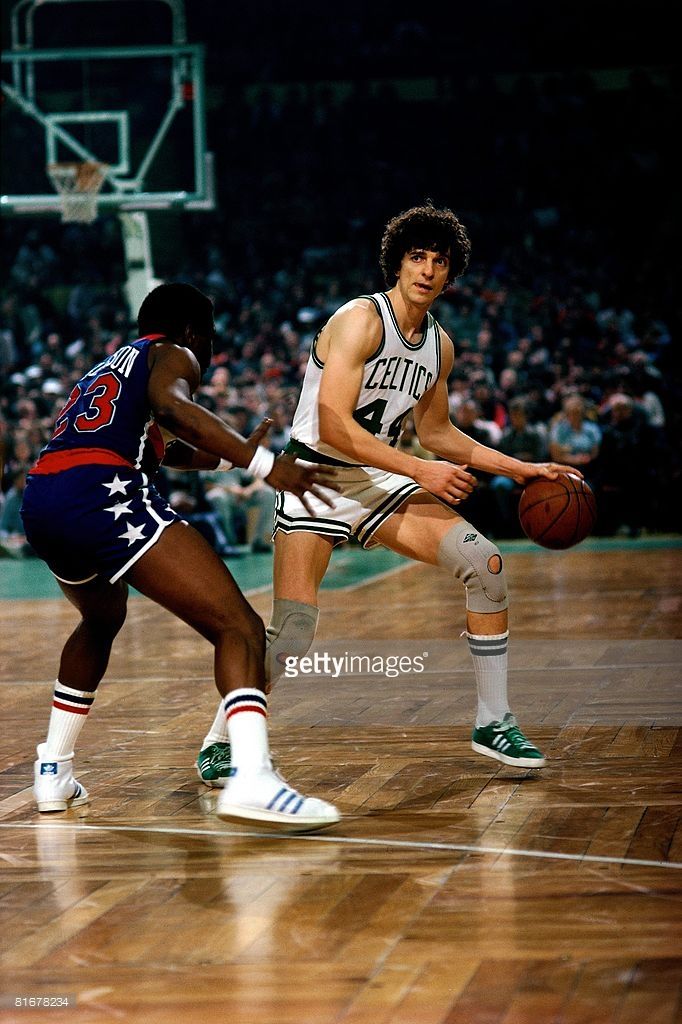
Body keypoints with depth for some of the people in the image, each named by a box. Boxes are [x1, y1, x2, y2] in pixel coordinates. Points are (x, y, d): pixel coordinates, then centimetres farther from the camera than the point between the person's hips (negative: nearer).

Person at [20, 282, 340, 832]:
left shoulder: (105, 369, 37)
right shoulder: (173, 354, 14)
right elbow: (169, 404, -10)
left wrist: (231, 453, 57)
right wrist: (263, 463, -17)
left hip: (40, 504, 8)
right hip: (101, 493, -8)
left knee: (102, 621, 38)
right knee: (239, 627, -13)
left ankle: (53, 772, 38)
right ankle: (252, 778, -36)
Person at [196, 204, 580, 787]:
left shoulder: (439, 345, 6)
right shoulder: (361, 320, -17)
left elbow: (436, 432, 20)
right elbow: (333, 425, -25)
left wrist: (522, 470, 15)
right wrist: (421, 470, -25)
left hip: (380, 480, 7)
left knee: (486, 563, -9)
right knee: (294, 630, -19)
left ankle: (494, 722, 2)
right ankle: (218, 740, 5)